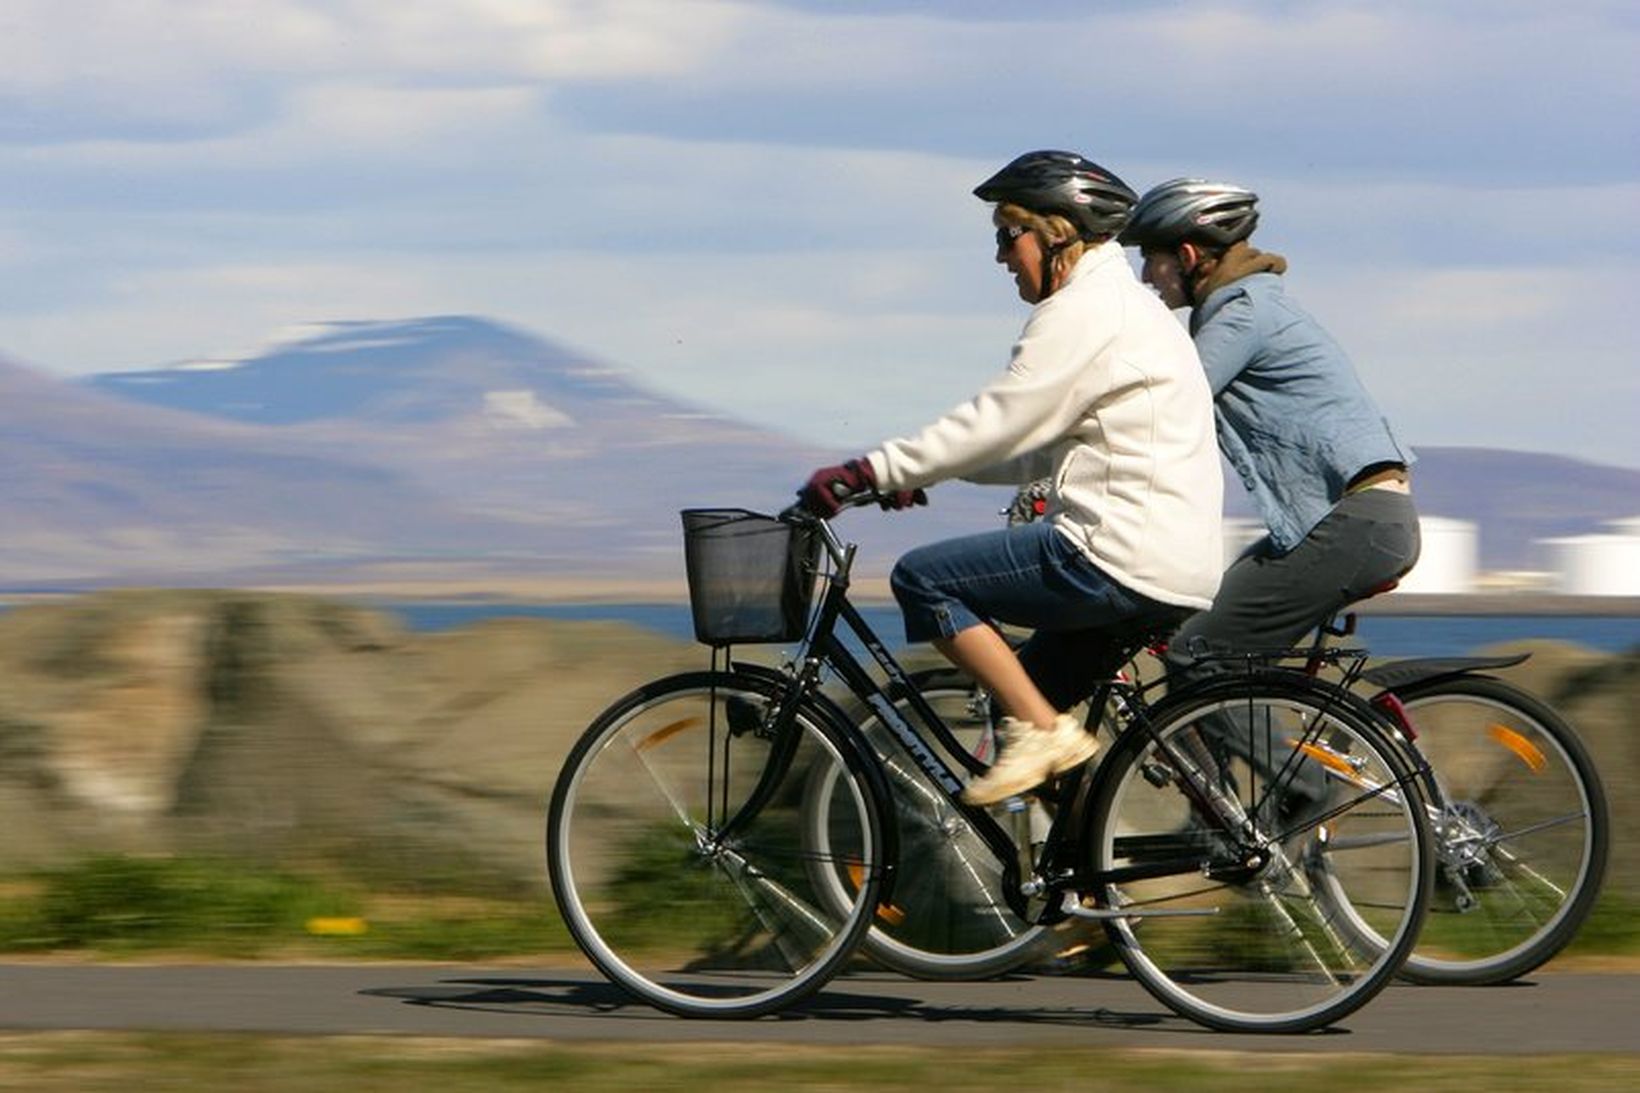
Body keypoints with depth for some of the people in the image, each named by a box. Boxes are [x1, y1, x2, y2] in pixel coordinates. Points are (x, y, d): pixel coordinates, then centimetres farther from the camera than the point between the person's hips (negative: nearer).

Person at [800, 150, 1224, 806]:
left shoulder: (1084, 311, -9)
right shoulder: (1124, 305, 23)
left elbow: (996, 424, -16)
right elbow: (1041, 449, 25)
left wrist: (869, 473, -12)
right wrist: (913, 471, 19)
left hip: (1120, 559, -10)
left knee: (921, 579, -6)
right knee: (1035, 684, 20)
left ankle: (1040, 730, -11)